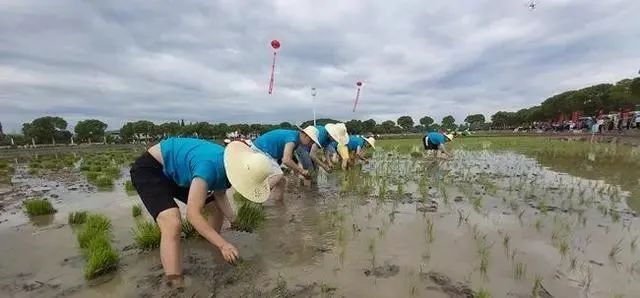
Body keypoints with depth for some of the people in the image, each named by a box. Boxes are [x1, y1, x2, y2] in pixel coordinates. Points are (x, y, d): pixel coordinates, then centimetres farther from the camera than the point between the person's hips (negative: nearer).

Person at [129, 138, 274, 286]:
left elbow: (219, 196, 0)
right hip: (149, 168, -8)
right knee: (173, 224, -29)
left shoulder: (229, 165, -13)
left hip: (174, 173, 8)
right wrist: (223, 245, -34)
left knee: (217, 208, 9)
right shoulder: (210, 167, -39)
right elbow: (193, 214, -36)